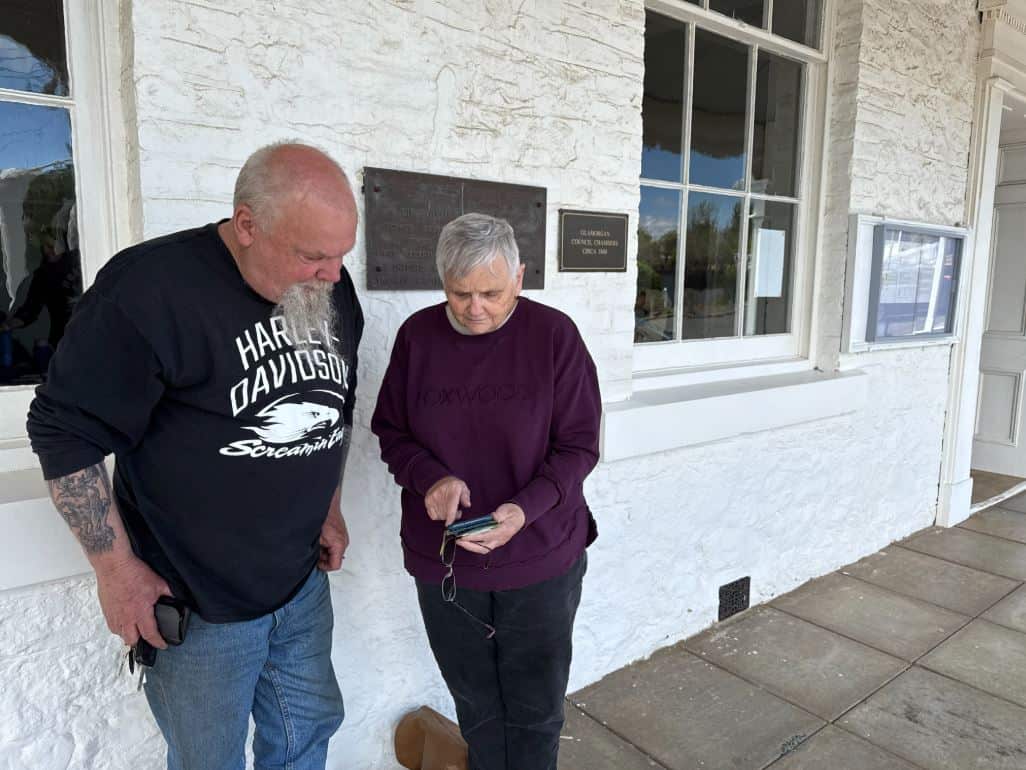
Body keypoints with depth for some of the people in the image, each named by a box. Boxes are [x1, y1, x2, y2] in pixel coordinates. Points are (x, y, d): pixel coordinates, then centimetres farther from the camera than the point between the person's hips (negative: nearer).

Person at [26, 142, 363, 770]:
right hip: (194, 601, -5)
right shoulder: (148, 288, -22)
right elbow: (66, 431, -15)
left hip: (304, 581, 6)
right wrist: (117, 569, -13)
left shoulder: (333, 291, -2)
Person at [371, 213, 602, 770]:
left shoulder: (554, 335, -10)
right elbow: (390, 431, 4)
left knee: (535, 708, 14)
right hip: (443, 558, 2)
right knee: (476, 705, 18)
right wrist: (430, 477, -16)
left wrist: (525, 509, -23)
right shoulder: (418, 334, -4)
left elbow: (578, 446, -7)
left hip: (540, 556, -1)